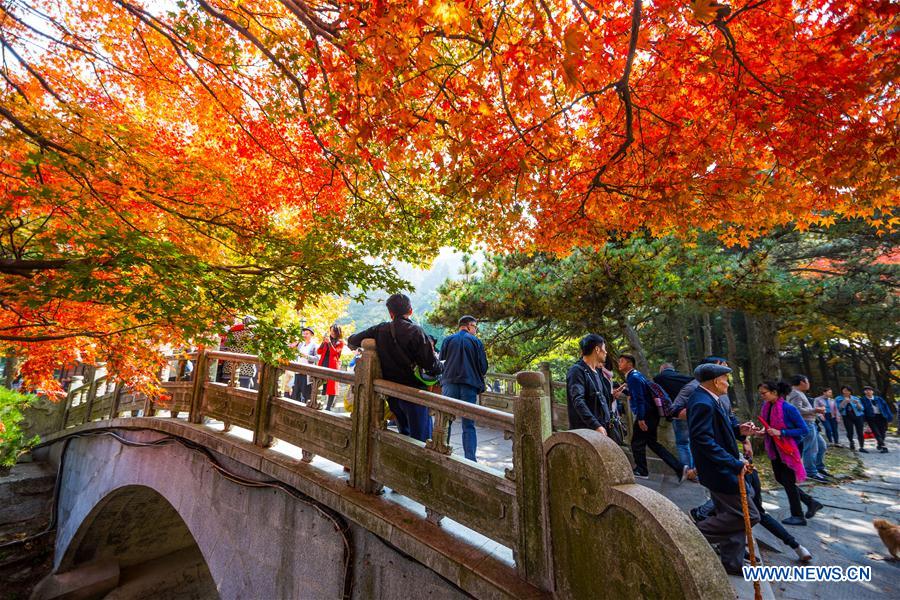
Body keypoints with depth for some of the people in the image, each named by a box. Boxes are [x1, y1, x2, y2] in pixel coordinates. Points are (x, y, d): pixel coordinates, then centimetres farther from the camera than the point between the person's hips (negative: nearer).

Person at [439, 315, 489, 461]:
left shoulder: (448, 340, 6)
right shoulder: (476, 341, 2)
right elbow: (483, 366, 0)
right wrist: (480, 386, 16)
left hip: (449, 384, 1)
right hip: (470, 386, -1)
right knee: (469, 425, 6)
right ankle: (470, 459, 4)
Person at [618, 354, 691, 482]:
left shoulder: (633, 377, -17)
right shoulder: (636, 375, 12)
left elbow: (639, 398, -22)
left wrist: (640, 418, -22)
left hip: (645, 415, -10)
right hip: (651, 413, 10)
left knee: (637, 443, 5)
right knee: (651, 442, 15)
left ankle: (641, 471, 19)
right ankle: (680, 467, 14)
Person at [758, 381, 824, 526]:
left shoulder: (788, 408, -22)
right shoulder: (767, 407, -1)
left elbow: (804, 431, -19)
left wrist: (781, 432, -28)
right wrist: (764, 432, -5)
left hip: (791, 449, -7)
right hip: (776, 449, 7)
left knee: (788, 481, 3)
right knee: (780, 479, 15)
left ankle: (798, 516, 21)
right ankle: (811, 502, 35)